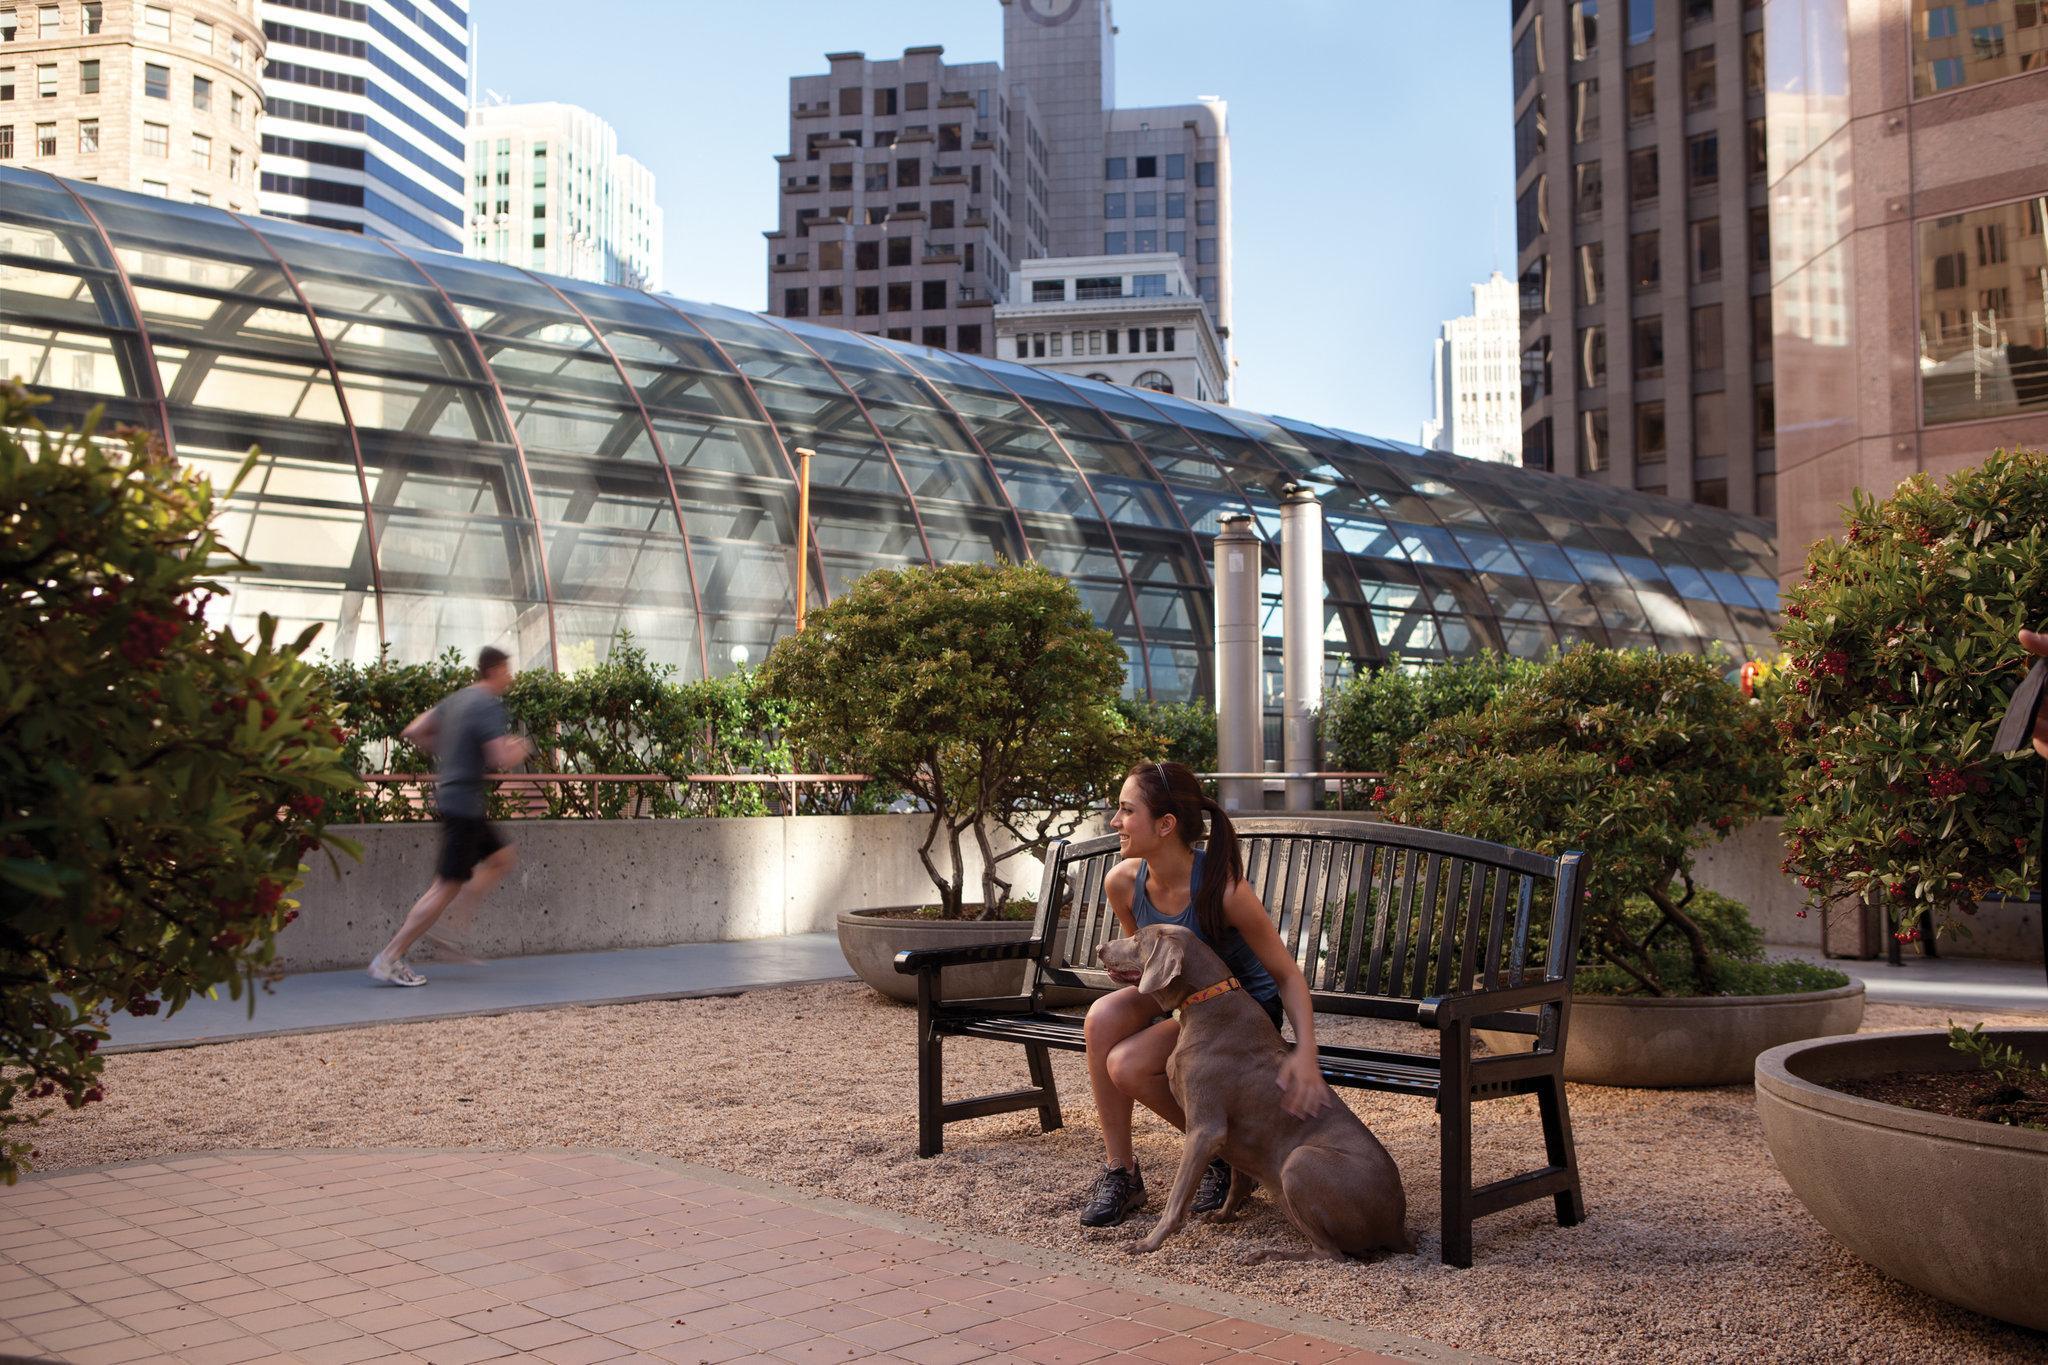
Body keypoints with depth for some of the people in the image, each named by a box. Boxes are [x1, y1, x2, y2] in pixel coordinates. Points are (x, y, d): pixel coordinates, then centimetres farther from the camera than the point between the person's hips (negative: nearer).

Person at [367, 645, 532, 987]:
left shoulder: (457, 700, 13)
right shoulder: (489, 705, -14)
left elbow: (413, 733, 17)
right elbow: (502, 759, -22)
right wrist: (521, 749, -2)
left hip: (450, 795, 10)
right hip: (464, 802, -10)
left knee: (502, 857, 18)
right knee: (448, 886, -6)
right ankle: (390, 959, -3)